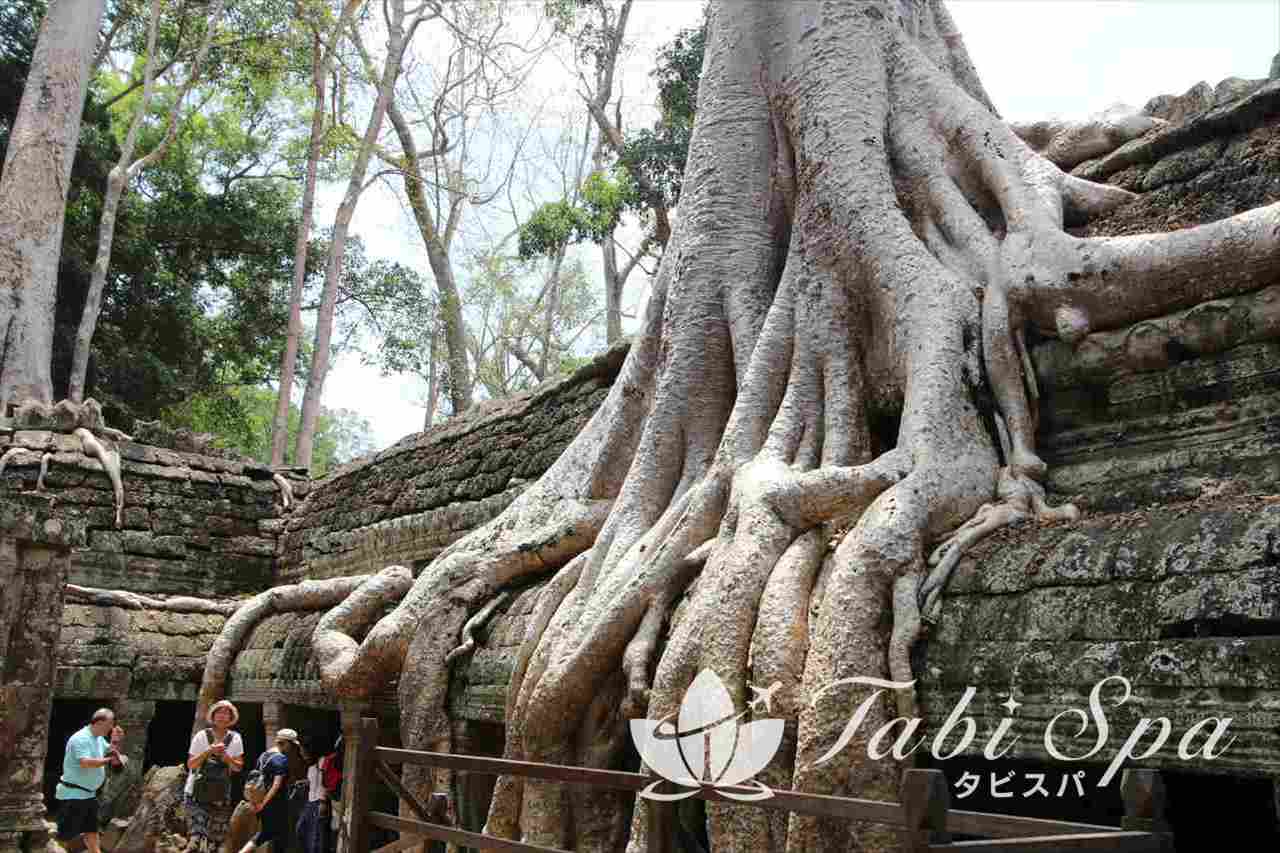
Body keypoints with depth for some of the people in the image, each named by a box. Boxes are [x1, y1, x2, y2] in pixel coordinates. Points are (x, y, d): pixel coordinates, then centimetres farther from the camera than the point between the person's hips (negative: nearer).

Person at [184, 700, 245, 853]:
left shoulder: (235, 738, 0)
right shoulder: (202, 736, -5)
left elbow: (238, 767, 1)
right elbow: (190, 765, -6)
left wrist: (226, 757, -16)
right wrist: (208, 751, -19)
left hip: (221, 795, 3)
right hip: (198, 792, -3)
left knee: (215, 837, 8)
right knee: (198, 835, -17)